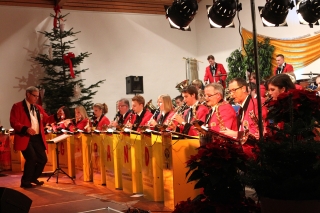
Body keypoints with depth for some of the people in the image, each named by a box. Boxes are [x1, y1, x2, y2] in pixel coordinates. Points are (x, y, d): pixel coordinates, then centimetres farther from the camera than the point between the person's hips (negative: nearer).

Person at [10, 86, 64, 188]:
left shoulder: (39, 108, 17)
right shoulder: (17, 106, -3)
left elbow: (46, 119, 15)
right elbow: (13, 122, -11)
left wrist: (57, 115, -2)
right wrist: (26, 129, -27)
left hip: (38, 138, 7)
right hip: (25, 138, -7)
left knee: (43, 159, 5)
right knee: (31, 158, -19)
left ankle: (33, 178, 27)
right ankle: (25, 182, -1)